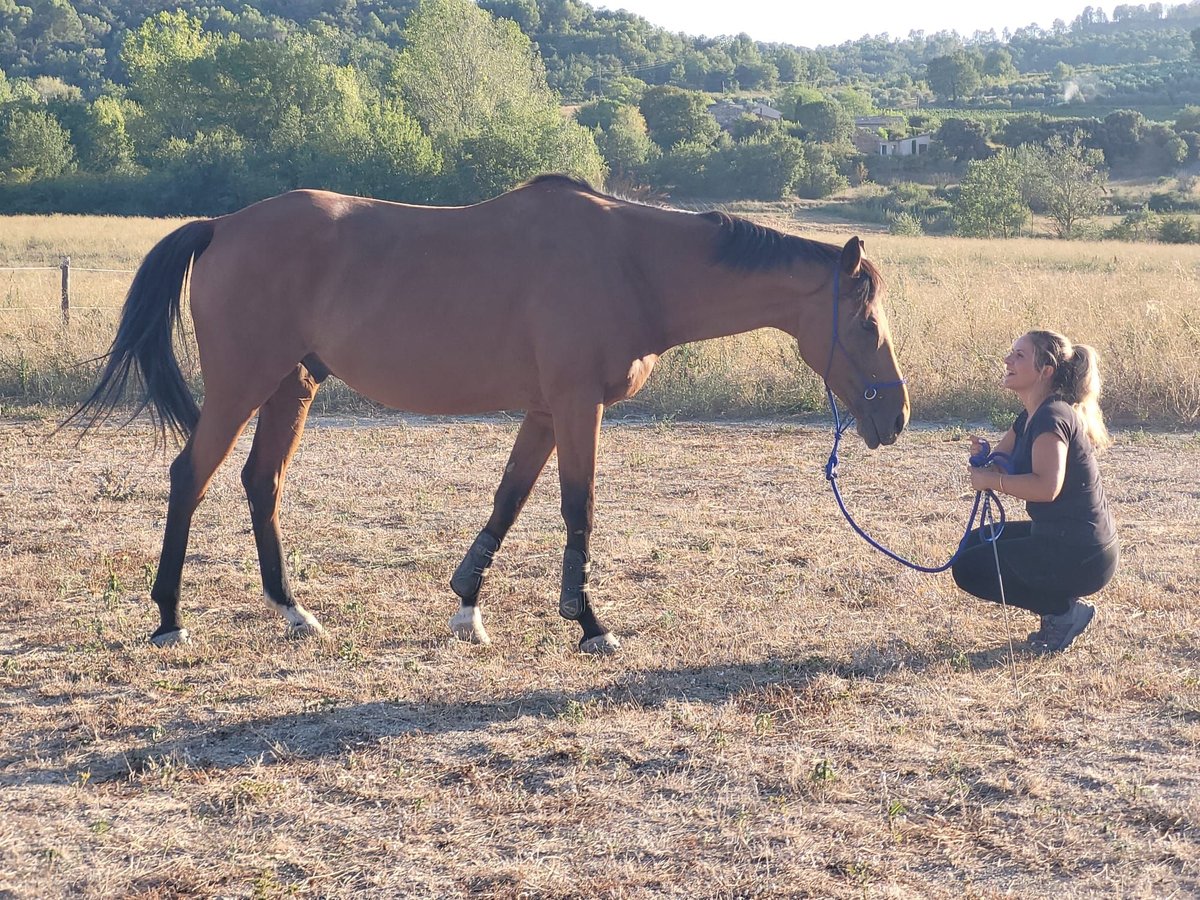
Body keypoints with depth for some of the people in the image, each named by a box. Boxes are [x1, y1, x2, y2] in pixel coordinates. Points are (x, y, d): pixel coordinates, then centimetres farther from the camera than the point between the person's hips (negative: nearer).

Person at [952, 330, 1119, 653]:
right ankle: (1060, 605, 13)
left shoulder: (1052, 417, -19)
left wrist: (991, 480, -21)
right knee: (977, 543, 22)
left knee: (968, 568, -6)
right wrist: (981, 456, -8)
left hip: (1080, 555, -10)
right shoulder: (1030, 417, 11)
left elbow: (1046, 486, -33)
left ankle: (1064, 610, -3)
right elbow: (996, 465, 14)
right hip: (1060, 538, 10)